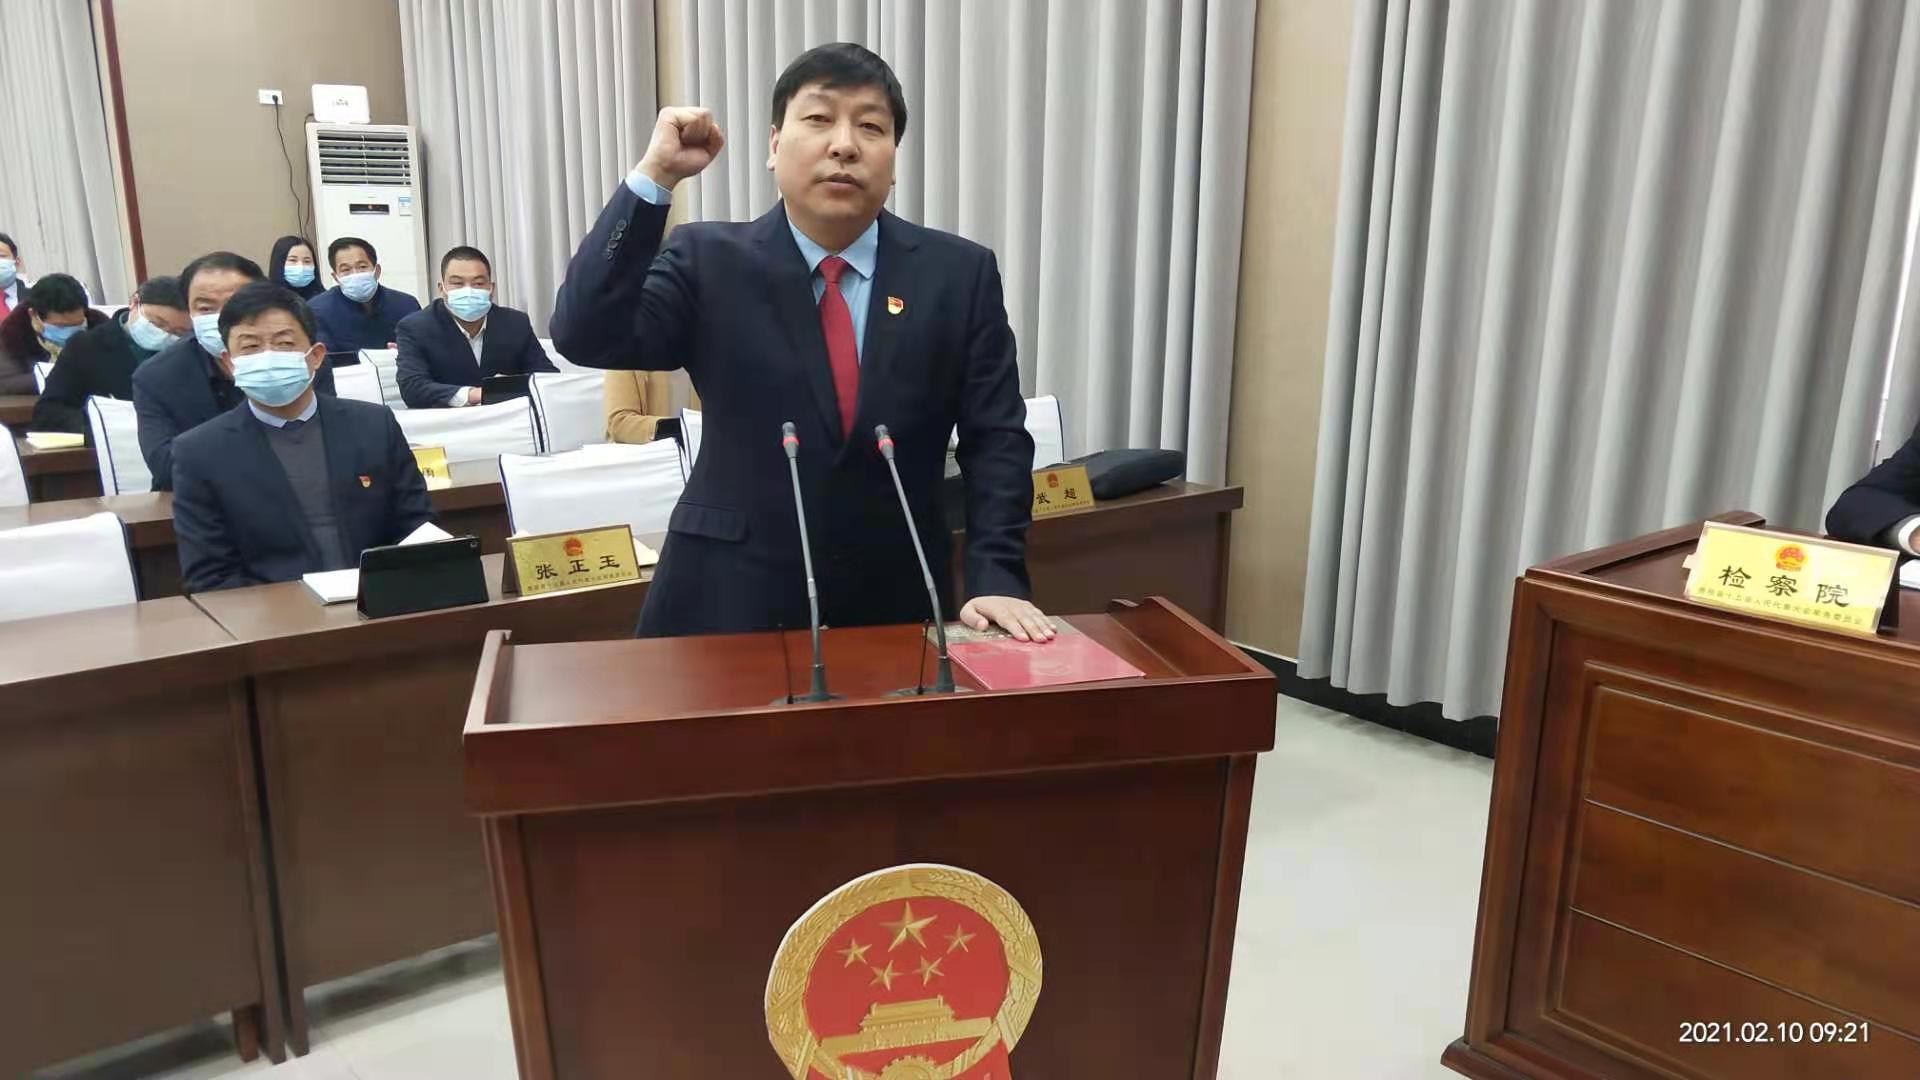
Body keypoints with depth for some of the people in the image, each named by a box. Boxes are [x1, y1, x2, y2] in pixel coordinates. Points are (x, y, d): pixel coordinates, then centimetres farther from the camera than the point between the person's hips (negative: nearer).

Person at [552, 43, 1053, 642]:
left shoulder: (961, 274, 0)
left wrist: (997, 578, -13)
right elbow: (584, 338, -14)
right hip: (732, 602, 0)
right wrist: (654, 176, -18)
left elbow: (996, 440, -1)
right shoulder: (708, 260, -2)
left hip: (896, 605, 1)